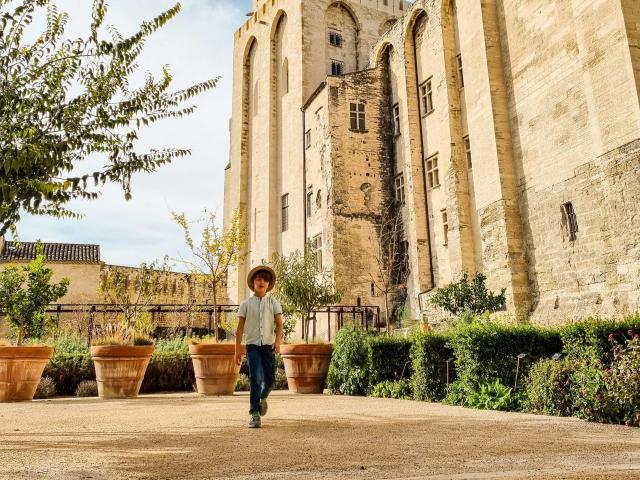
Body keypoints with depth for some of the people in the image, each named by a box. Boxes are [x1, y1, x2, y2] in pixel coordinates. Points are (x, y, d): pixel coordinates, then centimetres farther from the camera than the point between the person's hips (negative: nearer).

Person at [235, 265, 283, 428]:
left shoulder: (273, 303, 6)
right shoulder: (246, 304, 4)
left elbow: (279, 324, -2)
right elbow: (240, 328, 5)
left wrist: (278, 341, -20)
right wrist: (237, 350, 2)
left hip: (268, 346, 2)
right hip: (252, 345, -2)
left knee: (270, 380, 5)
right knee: (255, 379, -13)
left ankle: (262, 398, 38)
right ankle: (255, 414, -4)